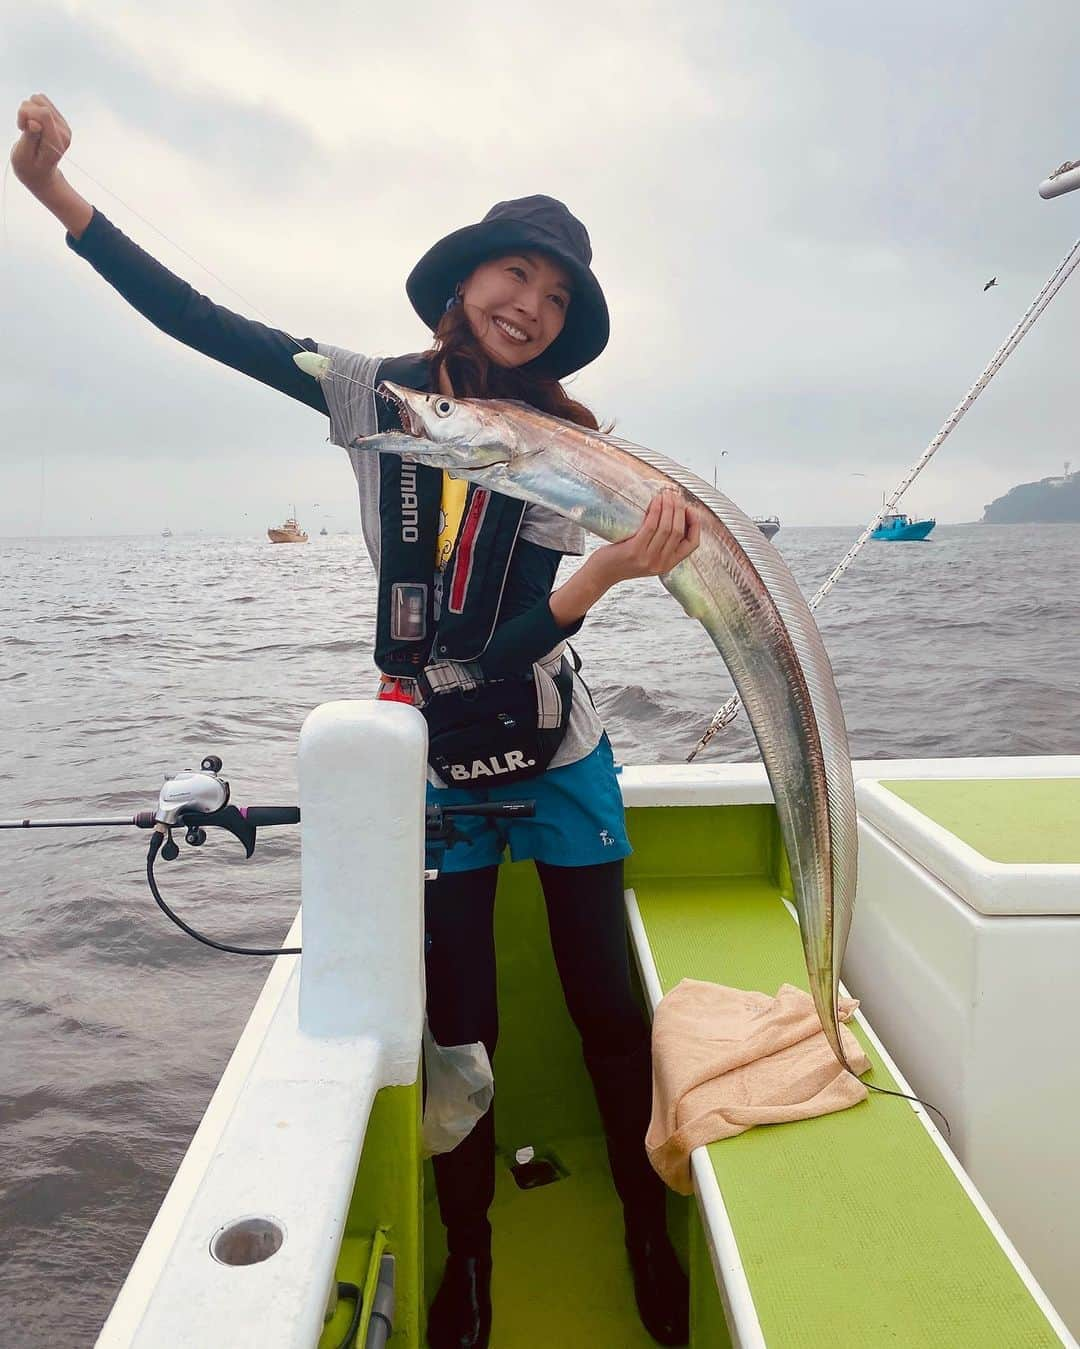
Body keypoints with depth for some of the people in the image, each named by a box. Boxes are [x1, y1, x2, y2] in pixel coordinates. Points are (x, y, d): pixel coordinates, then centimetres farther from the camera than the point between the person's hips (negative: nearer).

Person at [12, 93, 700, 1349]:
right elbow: (200, 320, 1)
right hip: (435, 765, 1)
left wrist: (607, 571, -38)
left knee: (606, 1005, 8)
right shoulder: (375, 394, -3)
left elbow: (507, 643, -20)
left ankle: (649, 1239, 34)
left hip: (557, 760, -1)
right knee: (458, 1021, 10)